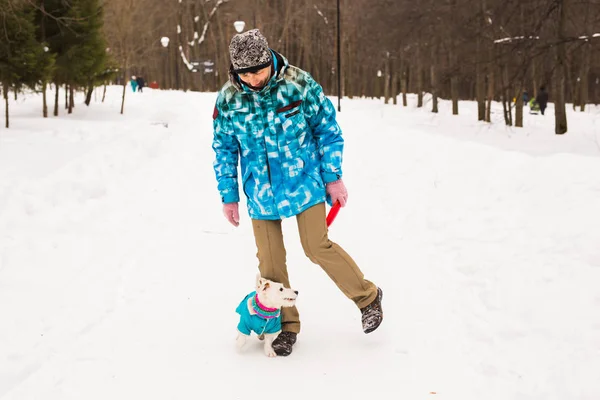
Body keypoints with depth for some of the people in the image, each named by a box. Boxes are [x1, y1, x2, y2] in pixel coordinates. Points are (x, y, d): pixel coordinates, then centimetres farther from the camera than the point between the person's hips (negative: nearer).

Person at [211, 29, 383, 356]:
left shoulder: (299, 83, -13)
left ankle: (367, 296, 16)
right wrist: (229, 196, 7)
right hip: (261, 191, 3)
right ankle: (286, 325, 22)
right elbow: (224, 150, 6)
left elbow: (327, 129, -3)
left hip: (304, 182, -3)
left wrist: (333, 177, -3)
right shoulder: (228, 99, -7)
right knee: (270, 260, 5)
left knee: (317, 247, -7)